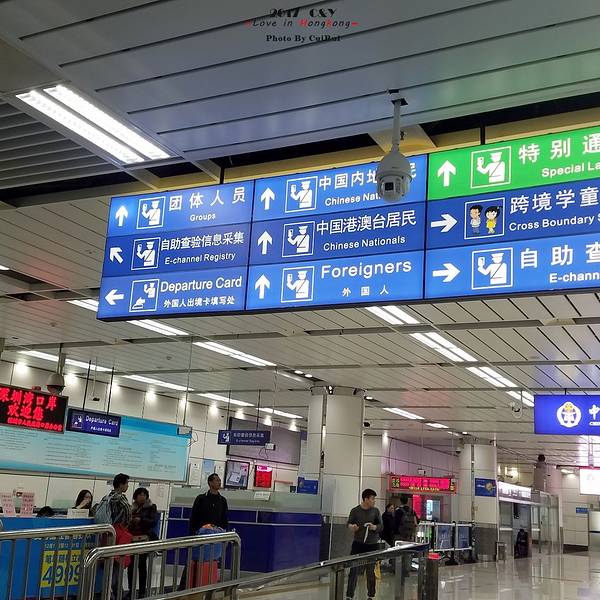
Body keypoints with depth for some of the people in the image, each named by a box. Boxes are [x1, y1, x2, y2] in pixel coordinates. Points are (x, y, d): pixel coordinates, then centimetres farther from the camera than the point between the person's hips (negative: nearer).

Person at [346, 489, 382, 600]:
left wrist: (375, 527, -18)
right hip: (358, 544, -1)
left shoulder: (375, 511, 3)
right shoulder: (355, 511, -1)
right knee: (354, 570, -4)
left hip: (372, 545, 1)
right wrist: (351, 527, -26)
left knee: (371, 571, 8)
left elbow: (381, 526, 3)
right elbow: (349, 524, -2)